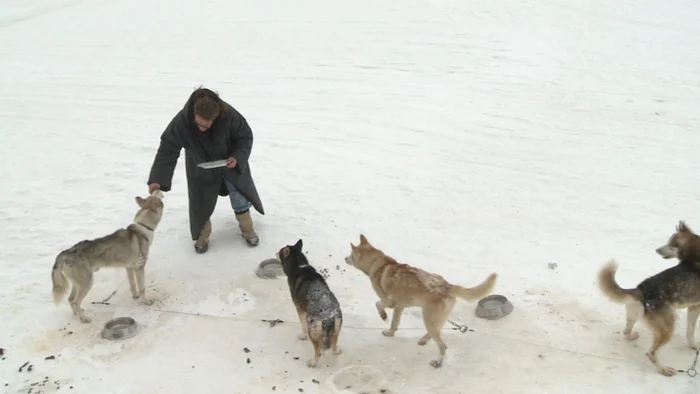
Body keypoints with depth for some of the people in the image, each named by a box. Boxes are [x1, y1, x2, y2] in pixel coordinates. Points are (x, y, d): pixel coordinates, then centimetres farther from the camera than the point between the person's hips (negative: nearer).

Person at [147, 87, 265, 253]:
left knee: (240, 198, 11)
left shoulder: (229, 115, -35)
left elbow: (245, 136, -17)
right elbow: (167, 150, -29)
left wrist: (238, 157, -31)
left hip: (230, 164, 0)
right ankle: (202, 236, 30)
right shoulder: (181, 122, -35)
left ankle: (247, 229, 34)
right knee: (201, 203, 6)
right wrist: (157, 179, -35)